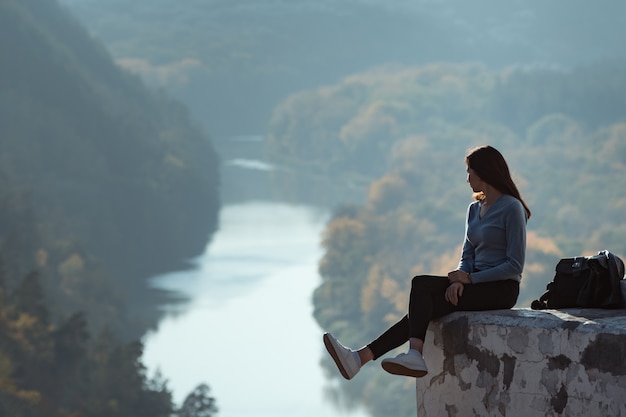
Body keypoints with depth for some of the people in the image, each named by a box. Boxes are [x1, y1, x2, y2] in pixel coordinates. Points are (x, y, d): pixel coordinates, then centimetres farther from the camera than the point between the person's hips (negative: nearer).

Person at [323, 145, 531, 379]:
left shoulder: (512, 208, -10)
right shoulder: (475, 209, 17)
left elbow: (515, 265, -15)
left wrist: (470, 278, -17)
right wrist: (459, 279, -7)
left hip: (501, 289, -8)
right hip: (477, 283, 8)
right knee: (421, 284, -18)